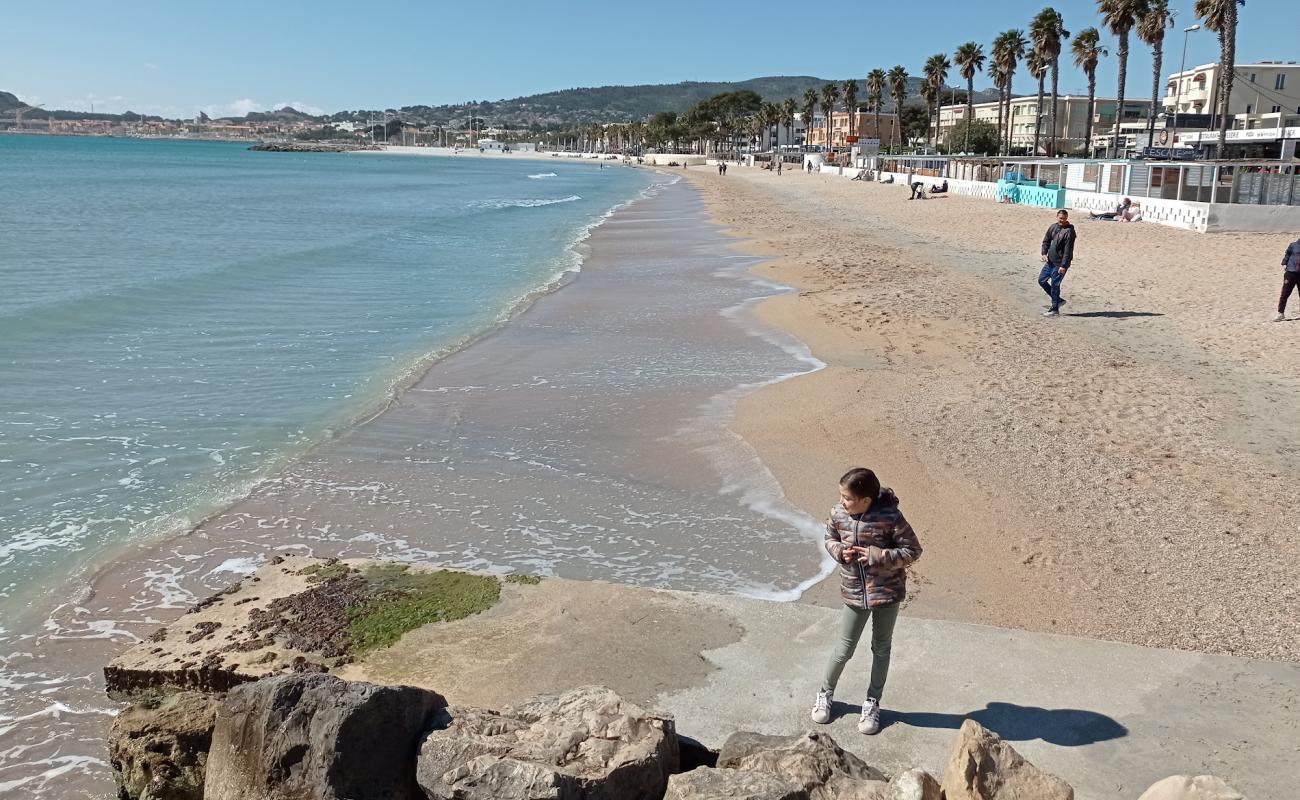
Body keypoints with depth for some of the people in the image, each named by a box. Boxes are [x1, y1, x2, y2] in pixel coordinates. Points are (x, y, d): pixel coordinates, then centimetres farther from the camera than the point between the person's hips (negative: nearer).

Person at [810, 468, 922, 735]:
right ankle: (826, 693, 34)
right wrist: (840, 552, -13)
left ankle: (873, 703, 32)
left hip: (887, 592, -2)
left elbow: (912, 550, -14)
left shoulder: (890, 517, -21)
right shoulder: (838, 514, -10)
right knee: (844, 648, 10)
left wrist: (875, 556, -23)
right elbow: (830, 539, 9)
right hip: (854, 593, 2)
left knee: (881, 648, 15)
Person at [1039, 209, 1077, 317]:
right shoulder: (1053, 227, 5)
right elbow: (1046, 240, 16)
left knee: (1054, 284, -4)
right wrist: (1044, 253, -1)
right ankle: (1058, 300, 23)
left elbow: (1068, 250, -19)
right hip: (1050, 261, 8)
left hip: (1060, 263, -8)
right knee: (1042, 280, 11)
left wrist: (1063, 265, -22)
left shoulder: (1069, 231, -16)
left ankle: (1054, 309, 8)